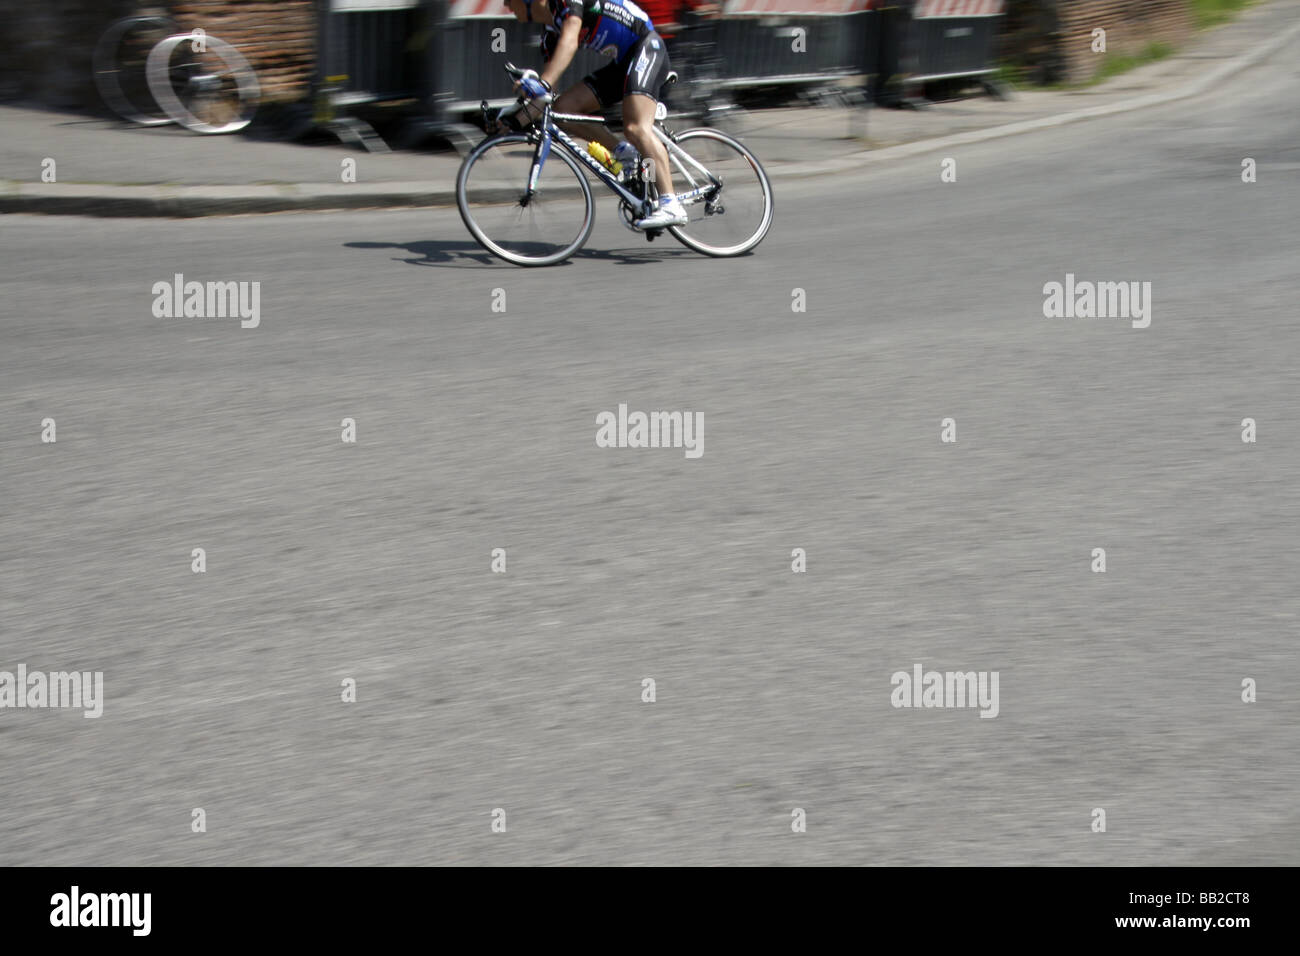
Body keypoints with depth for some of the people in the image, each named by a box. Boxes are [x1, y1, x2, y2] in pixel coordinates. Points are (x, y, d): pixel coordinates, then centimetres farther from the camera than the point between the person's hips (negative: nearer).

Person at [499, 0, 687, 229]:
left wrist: (543, 83, -41)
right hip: (622, 63, 9)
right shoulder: (550, 35, 11)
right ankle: (622, 153, 1)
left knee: (635, 128, -26)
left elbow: (569, 43, -30)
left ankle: (671, 206, -34)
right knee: (564, 107, -3)